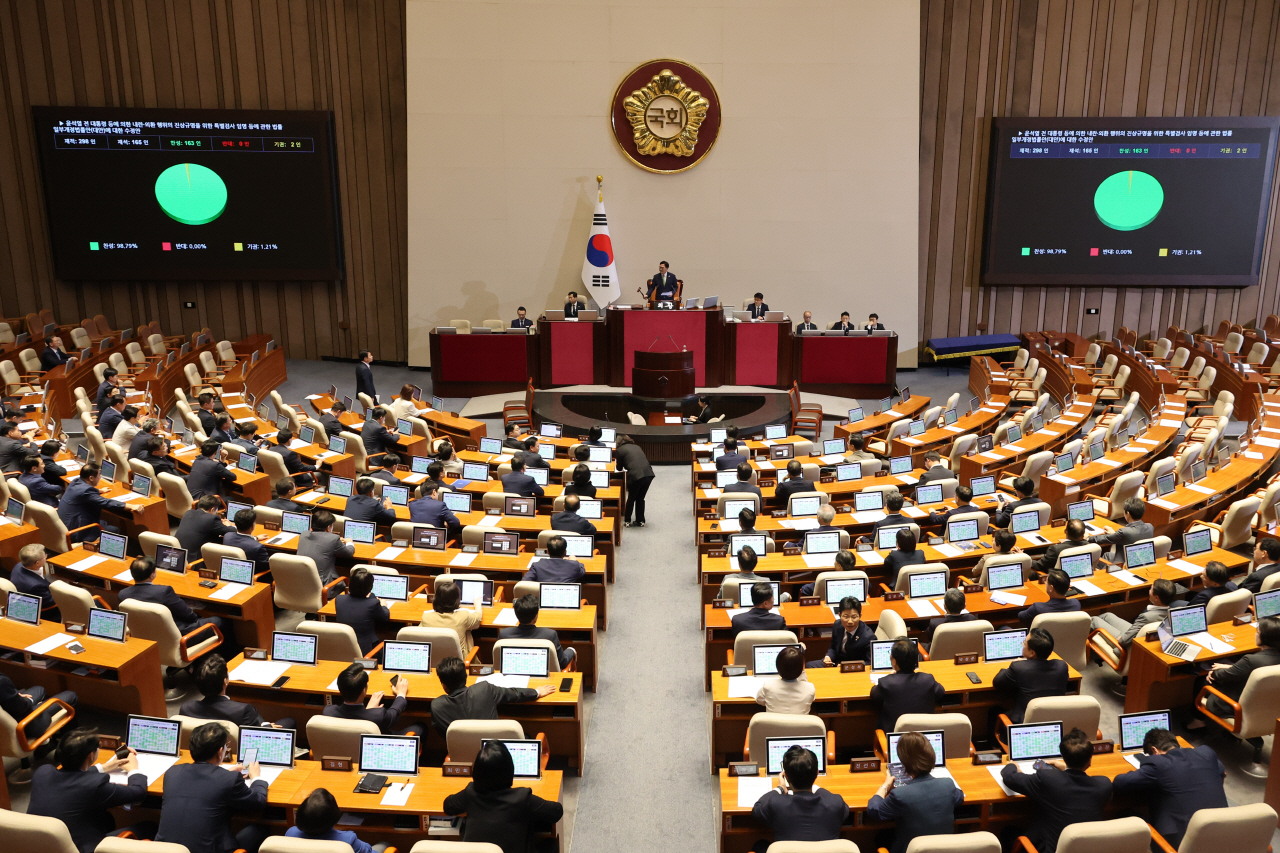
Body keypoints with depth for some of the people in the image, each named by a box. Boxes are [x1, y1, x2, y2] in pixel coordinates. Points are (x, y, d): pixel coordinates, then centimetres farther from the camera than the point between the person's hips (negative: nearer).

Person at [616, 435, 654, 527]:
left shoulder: (620, 450, 6)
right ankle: (640, 521, 25)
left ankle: (627, 521, 22)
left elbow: (619, 467, 16)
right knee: (640, 498, 21)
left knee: (631, 498, 16)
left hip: (636, 476, -4)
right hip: (648, 474, 4)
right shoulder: (637, 447, 22)